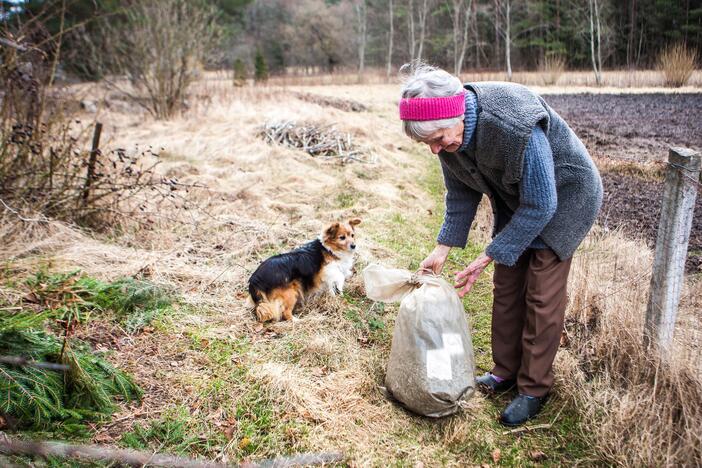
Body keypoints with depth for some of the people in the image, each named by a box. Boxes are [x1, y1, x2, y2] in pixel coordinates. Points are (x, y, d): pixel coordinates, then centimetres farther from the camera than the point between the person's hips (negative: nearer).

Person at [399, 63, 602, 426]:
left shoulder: (515, 125, -40)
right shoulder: (449, 131, -17)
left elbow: (540, 206, -32)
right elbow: (462, 194, -1)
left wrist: (487, 259, -27)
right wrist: (442, 249, -8)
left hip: (563, 198, -6)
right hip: (515, 202, 7)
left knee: (542, 296, -3)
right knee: (506, 288, 9)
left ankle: (534, 389, 12)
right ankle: (506, 370, 26)